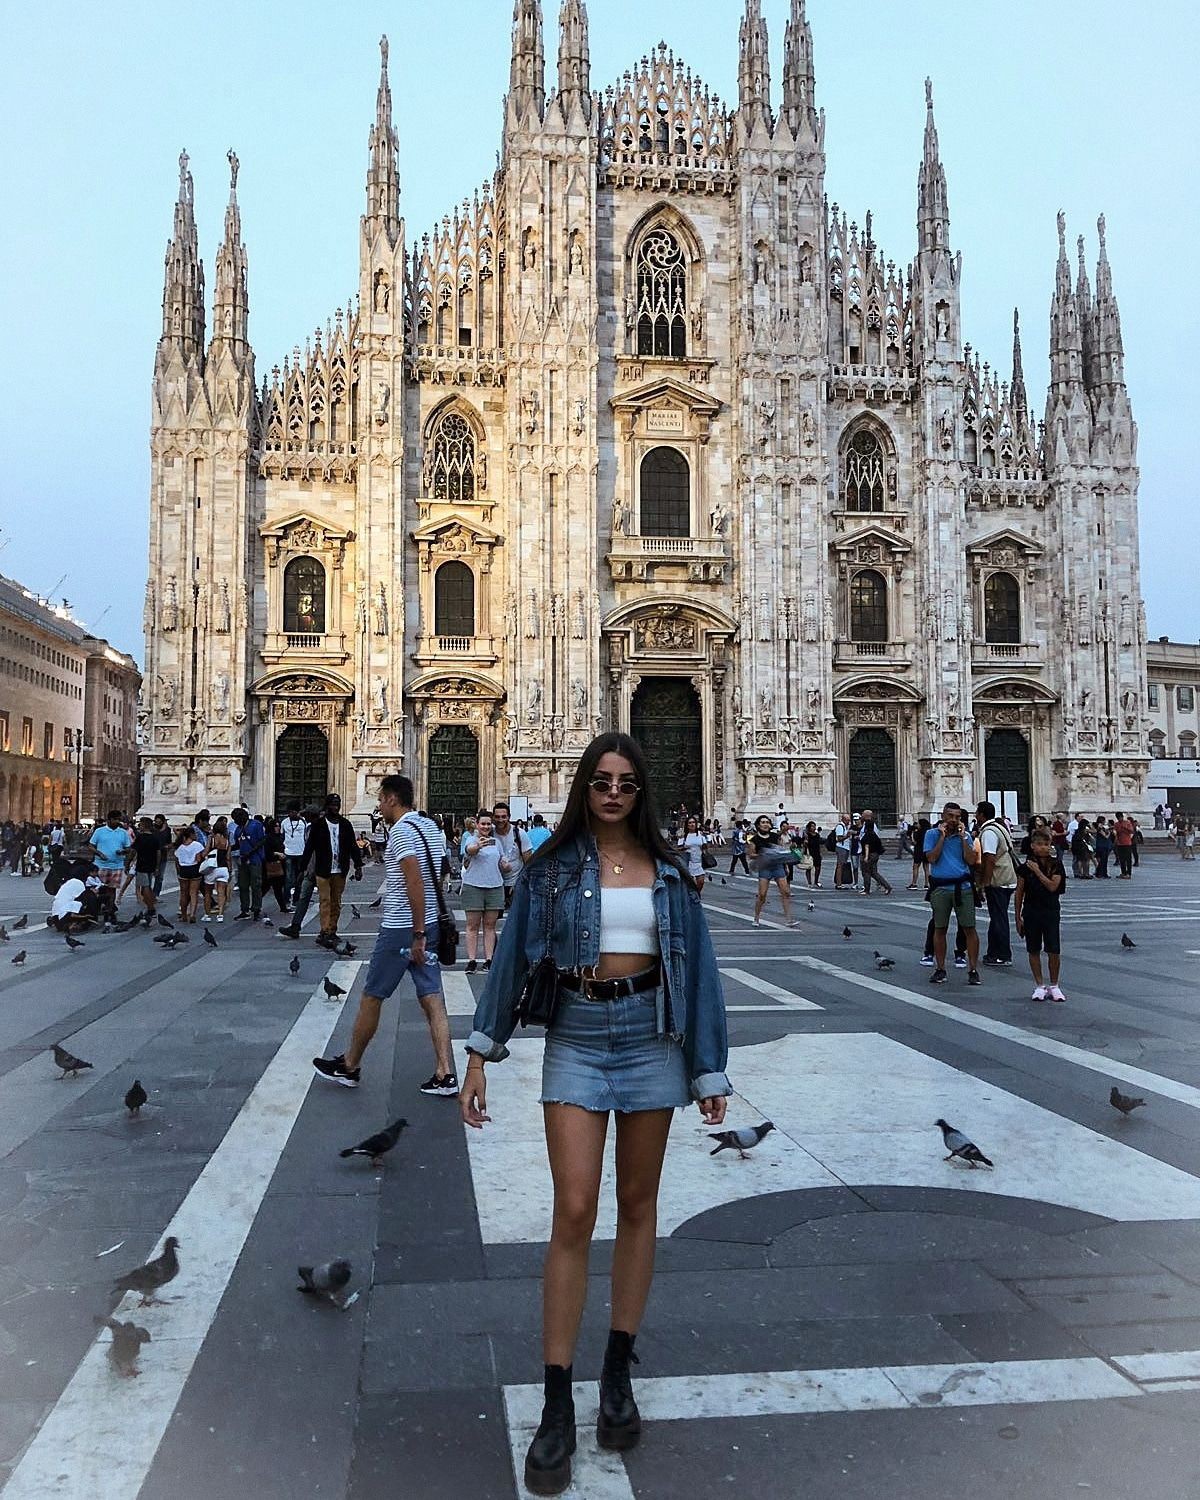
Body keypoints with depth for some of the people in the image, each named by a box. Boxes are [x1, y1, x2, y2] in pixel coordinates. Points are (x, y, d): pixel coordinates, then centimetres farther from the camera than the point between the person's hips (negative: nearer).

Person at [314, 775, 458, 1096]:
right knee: (432, 998, 5)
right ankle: (445, 1075, 2)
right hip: (426, 924, 8)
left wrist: (417, 934, -22)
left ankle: (349, 1066, 21)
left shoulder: (400, 830, -16)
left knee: (371, 997, 7)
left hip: (401, 928, -8)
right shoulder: (429, 825, 10)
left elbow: (415, 882, -24)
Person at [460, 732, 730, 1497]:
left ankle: (618, 1373, 26)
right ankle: (557, 1407, 2)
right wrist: (481, 1056, -1)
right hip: (577, 1038, -2)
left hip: (650, 1037, 2)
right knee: (575, 1211, -7)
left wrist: (710, 1067, 2)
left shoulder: (666, 869, 3)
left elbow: (697, 962, 4)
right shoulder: (554, 865, -1)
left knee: (639, 1205, 10)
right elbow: (514, 956, 0)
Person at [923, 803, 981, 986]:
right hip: (940, 887, 0)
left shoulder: (965, 835, 7)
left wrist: (962, 837, -6)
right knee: (939, 929, 6)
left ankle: (973, 970, 2)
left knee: (969, 928, -3)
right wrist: (942, 836, -9)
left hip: (963, 887, 1)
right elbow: (932, 858, -9)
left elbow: (971, 861, -4)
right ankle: (940, 969, 15)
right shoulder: (932, 834, 4)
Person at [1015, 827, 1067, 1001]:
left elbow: (1053, 886, -15)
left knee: (1054, 951, -3)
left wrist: (1038, 871, -17)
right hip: (1031, 912, 1)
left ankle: (1054, 985, 12)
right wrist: (1018, 917, 3)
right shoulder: (1025, 867, -2)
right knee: (1034, 950, 6)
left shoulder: (1056, 865, -2)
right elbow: (1019, 892, 3)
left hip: (1051, 911, -1)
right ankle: (1039, 985, 17)